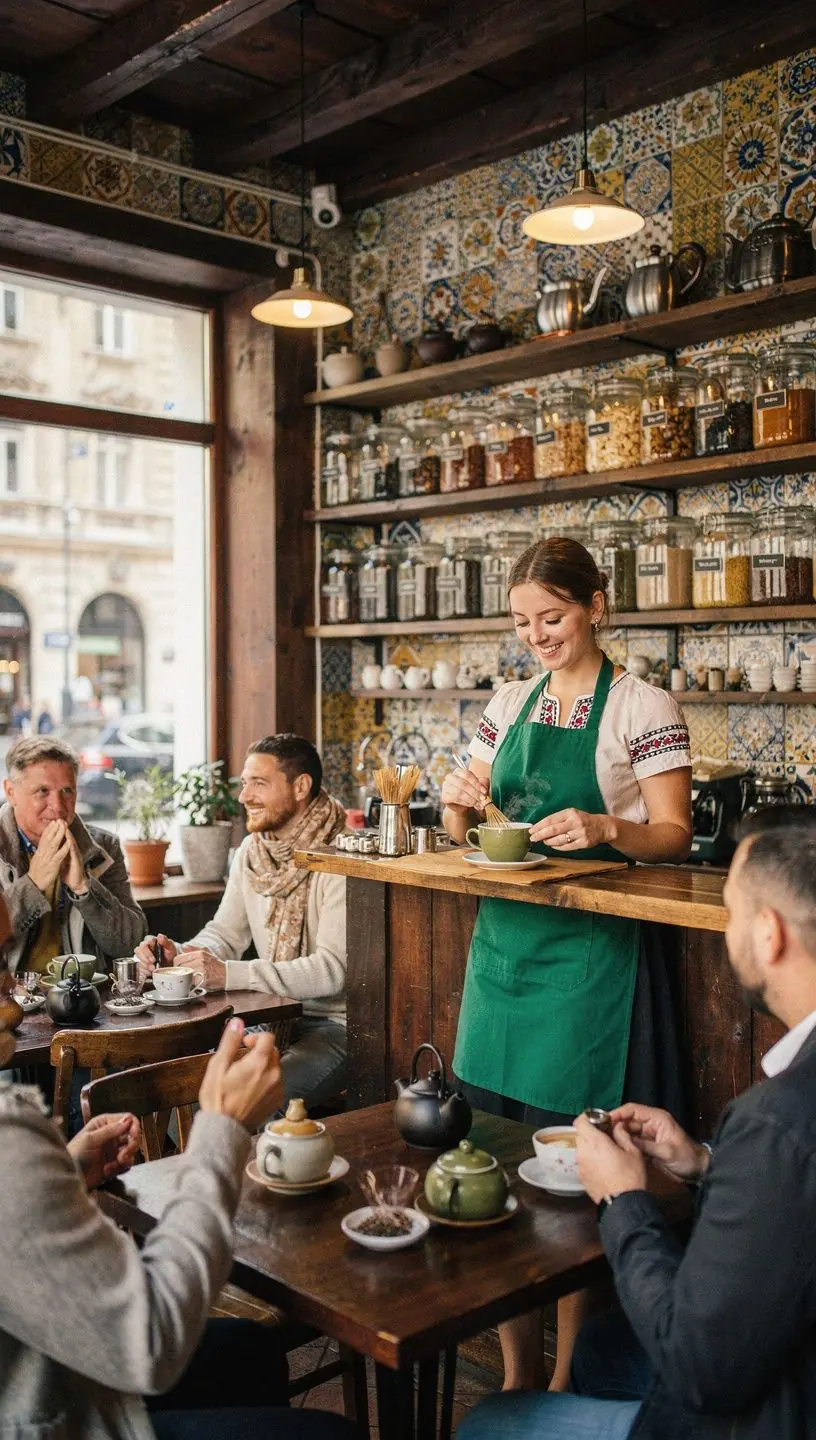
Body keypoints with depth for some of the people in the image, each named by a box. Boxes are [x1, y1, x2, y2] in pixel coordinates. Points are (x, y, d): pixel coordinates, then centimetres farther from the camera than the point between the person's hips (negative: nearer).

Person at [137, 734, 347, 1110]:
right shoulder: (252, 850, 8)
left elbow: (332, 969, -24)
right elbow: (225, 934, 10)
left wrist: (230, 974, -31)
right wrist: (179, 954, -13)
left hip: (338, 1025, -7)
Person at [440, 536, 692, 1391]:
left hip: (588, 954, -5)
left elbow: (673, 835, -6)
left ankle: (565, 1383, 18)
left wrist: (606, 826, -25)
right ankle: (515, 1376, 25)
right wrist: (460, 802, -5)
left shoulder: (643, 709, -5)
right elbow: (466, 829, 17)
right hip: (503, 943, 6)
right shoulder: (509, 704, 12)